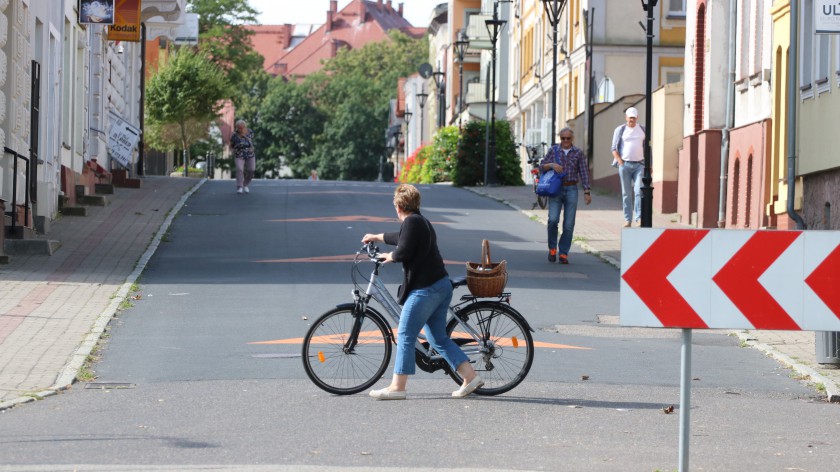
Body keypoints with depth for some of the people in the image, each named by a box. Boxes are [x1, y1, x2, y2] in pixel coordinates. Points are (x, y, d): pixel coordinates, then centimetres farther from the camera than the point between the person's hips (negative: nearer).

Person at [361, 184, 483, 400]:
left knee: (405, 336, -5)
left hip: (425, 290, -10)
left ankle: (397, 387, -4)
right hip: (442, 285, 10)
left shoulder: (411, 222, -10)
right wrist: (377, 237, 54)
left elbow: (403, 251, -19)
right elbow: (402, 238, 40)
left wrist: (390, 256, 3)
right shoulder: (421, 221, 21)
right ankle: (470, 376, 8)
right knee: (439, 339, 13)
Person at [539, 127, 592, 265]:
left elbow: (584, 173, 5)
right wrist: (552, 165, -14)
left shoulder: (578, 153, 5)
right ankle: (552, 248, 5)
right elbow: (541, 167, 6)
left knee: (569, 224, -2)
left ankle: (563, 253, 9)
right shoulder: (553, 150, 6)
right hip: (555, 188, 0)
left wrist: (587, 192, -2)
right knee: (553, 219, -16)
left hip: (571, 190, 0)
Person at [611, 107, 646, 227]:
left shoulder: (642, 130, 12)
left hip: (639, 164, 0)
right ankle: (627, 219, 3)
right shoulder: (620, 130, 6)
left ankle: (639, 218, -16)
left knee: (639, 191, -12)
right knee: (626, 193, 2)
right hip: (625, 164, 0)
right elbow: (614, 149, 4)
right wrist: (621, 163, -7)